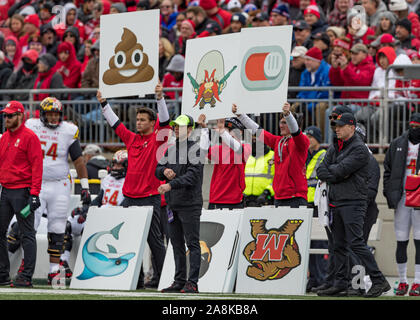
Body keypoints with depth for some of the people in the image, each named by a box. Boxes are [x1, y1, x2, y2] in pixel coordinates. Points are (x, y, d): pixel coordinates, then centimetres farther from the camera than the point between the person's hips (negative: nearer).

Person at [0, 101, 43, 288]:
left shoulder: (29, 137, -8)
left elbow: (37, 166, -12)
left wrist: (34, 194, -17)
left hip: (22, 192, -8)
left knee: (27, 234, -4)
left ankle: (27, 277, -4)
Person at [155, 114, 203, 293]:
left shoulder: (195, 149, -8)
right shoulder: (170, 149, 16)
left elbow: (192, 175, -18)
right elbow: (158, 170, 19)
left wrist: (171, 184, -27)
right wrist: (164, 170, -4)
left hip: (189, 204, -8)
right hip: (172, 203, 8)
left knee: (192, 243, -6)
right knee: (177, 244, 10)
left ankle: (192, 283, -8)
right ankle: (179, 281, 16)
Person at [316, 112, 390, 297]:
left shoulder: (359, 149, -9)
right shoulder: (334, 148, 17)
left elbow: (341, 170, -19)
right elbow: (320, 171, 10)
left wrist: (331, 169, 0)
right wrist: (335, 176, -7)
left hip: (353, 203, -8)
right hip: (335, 202, 8)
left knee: (356, 243, -16)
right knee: (339, 245, 9)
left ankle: (379, 281, -16)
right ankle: (340, 284, 14)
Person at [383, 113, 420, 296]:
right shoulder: (397, 144, 12)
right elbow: (387, 170, 15)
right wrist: (389, 194, 4)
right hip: (401, 198, 3)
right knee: (401, 241, 3)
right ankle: (402, 281, 10)